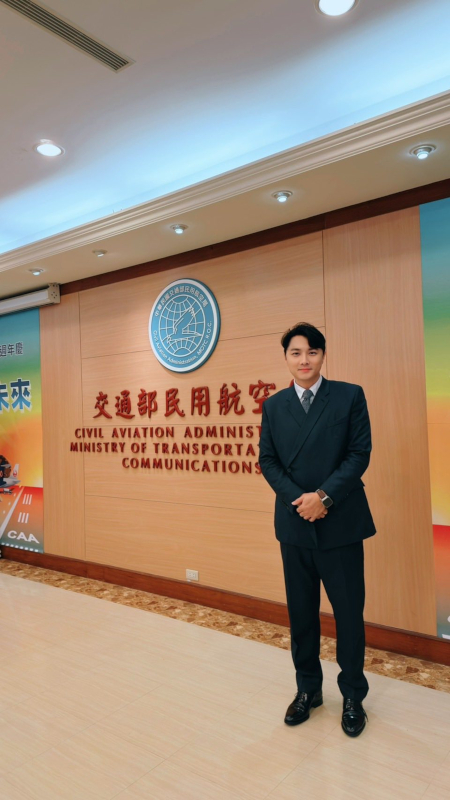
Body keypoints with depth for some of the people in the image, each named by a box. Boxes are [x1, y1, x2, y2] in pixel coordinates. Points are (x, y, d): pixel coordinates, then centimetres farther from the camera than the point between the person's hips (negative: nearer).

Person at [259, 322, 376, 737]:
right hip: (295, 524, 3)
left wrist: (323, 495, -16)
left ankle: (353, 696, 28)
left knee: (349, 611, 8)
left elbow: (360, 454, -7)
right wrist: (299, 499, -11)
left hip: (341, 523, -2)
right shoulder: (273, 405, 6)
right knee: (301, 611, 13)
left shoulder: (350, 396, -2)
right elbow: (268, 461, 3)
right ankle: (308, 688, 32)